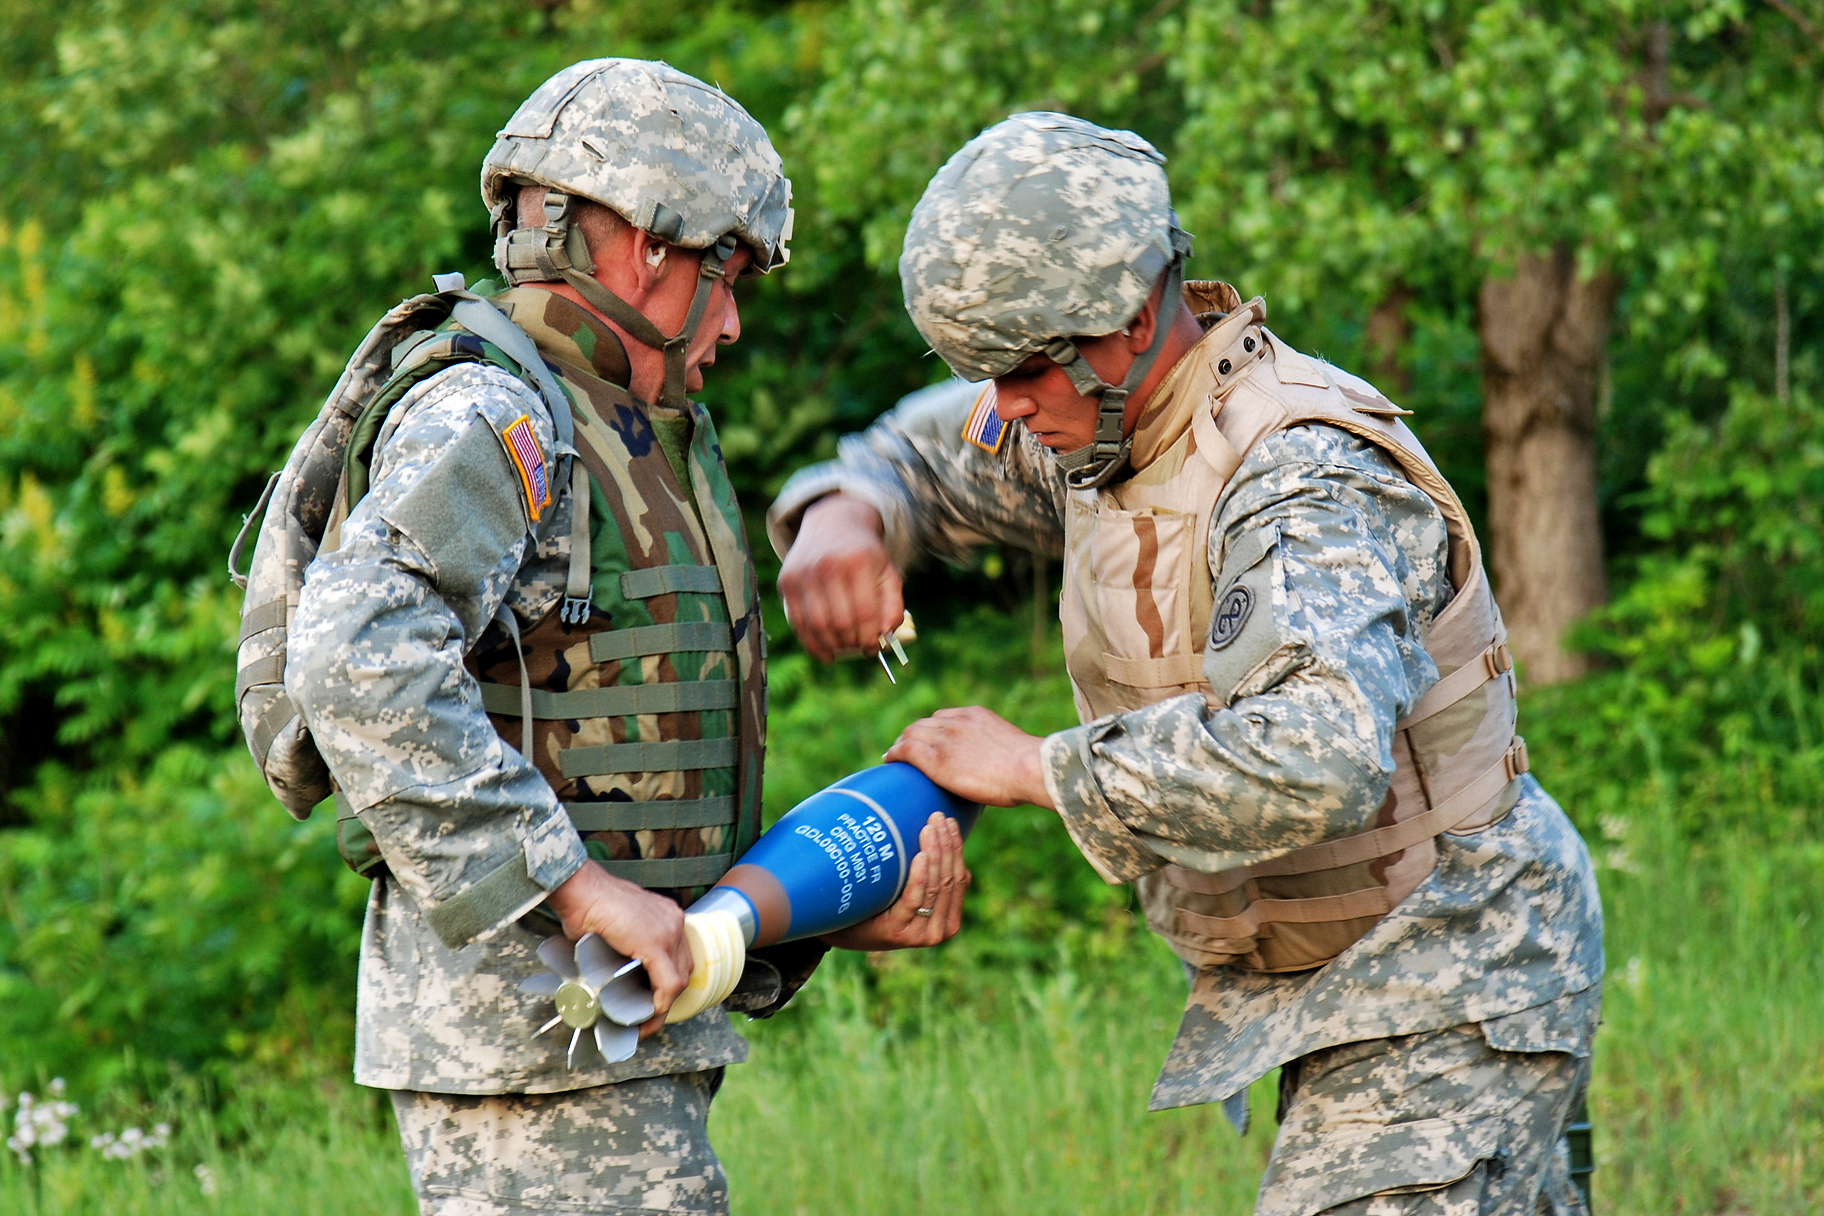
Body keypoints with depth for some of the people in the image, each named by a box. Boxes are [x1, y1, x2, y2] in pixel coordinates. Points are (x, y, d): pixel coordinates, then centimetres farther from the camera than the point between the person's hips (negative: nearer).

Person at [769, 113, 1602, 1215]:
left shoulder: (1305, 483, -28)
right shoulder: (1111, 415, 1)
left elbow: (1314, 763, -44)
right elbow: (933, 457, 20)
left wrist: (1040, 768, -33)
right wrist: (844, 516, -6)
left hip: (1448, 996, -9)